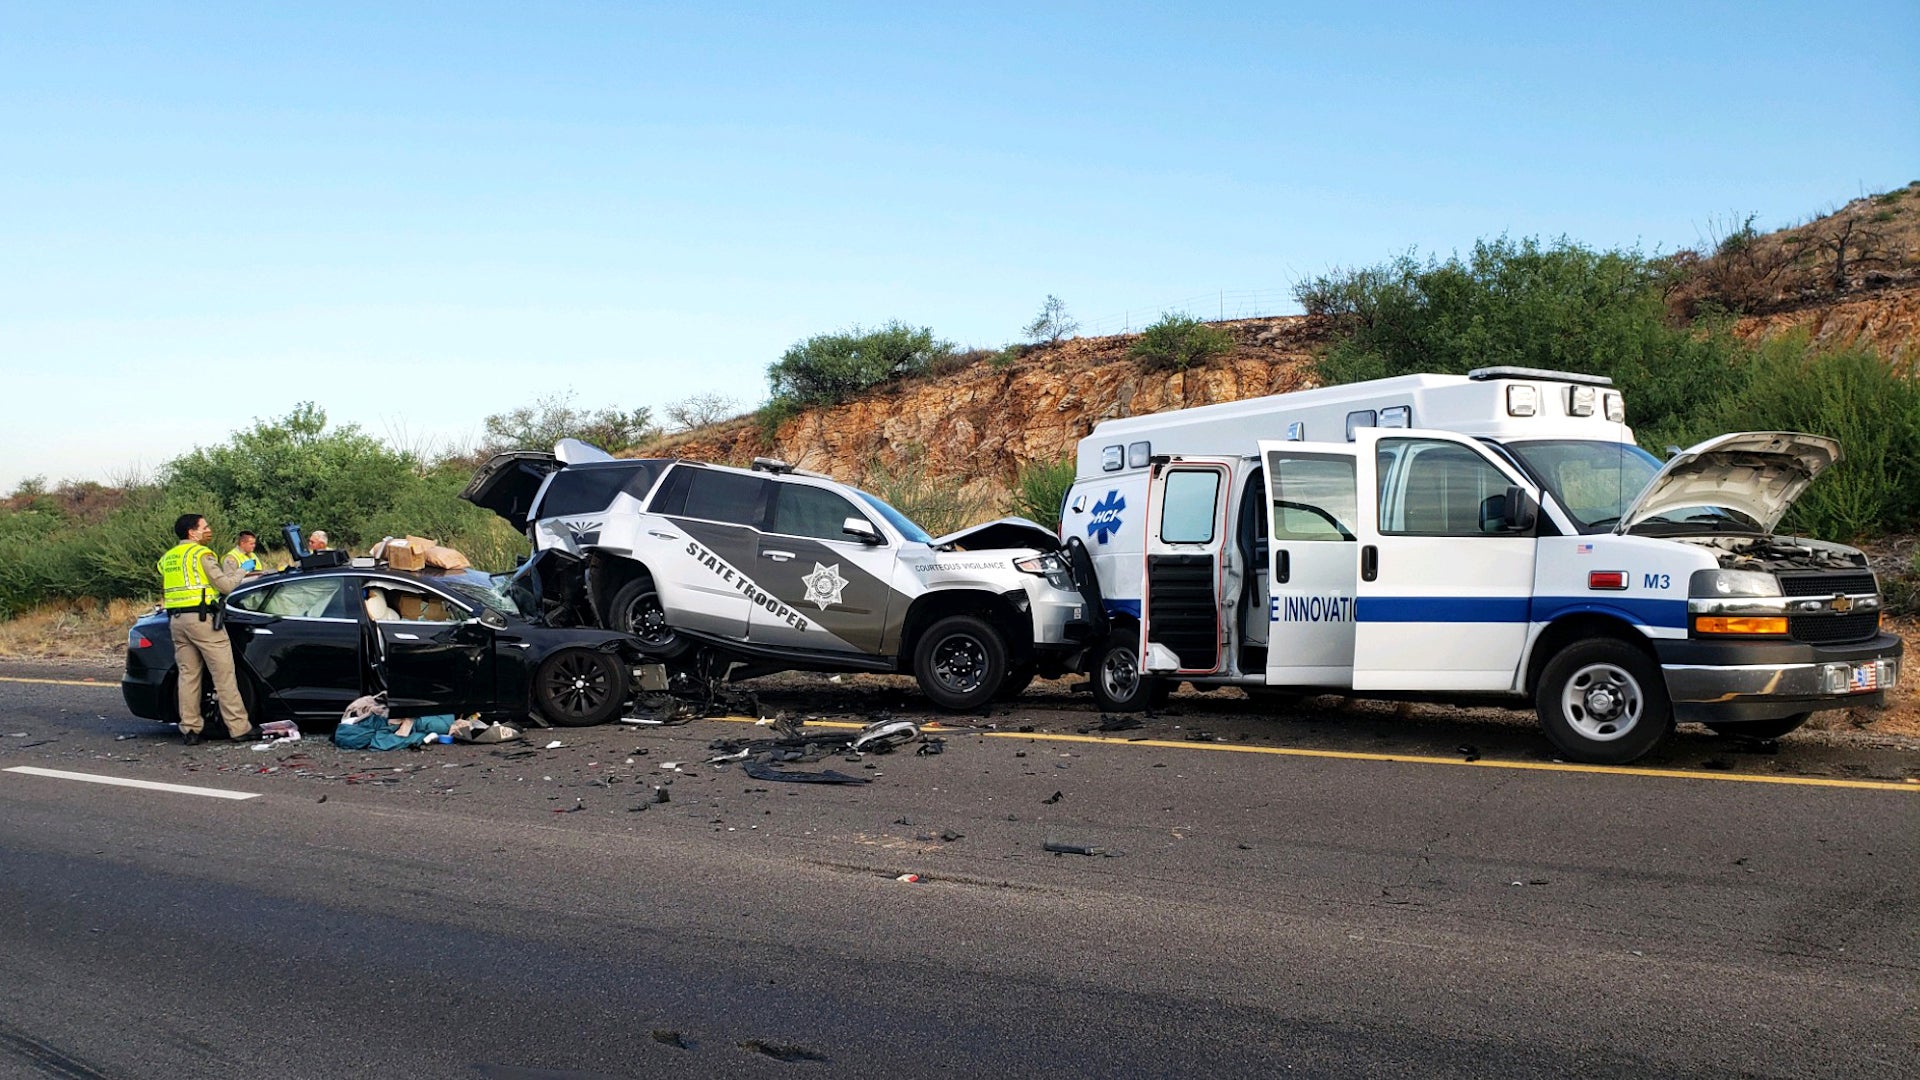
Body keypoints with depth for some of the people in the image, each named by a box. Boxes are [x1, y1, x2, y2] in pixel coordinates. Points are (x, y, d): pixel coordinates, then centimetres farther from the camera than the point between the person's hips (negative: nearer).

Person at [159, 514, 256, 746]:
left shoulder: (167, 557, 17)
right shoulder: (200, 553, -7)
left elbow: (164, 590, 20)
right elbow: (225, 585, -9)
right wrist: (241, 571, 7)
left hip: (176, 620, 8)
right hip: (202, 618, -8)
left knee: (188, 675, 10)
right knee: (223, 674, -5)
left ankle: (190, 729, 8)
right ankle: (239, 727, -5)